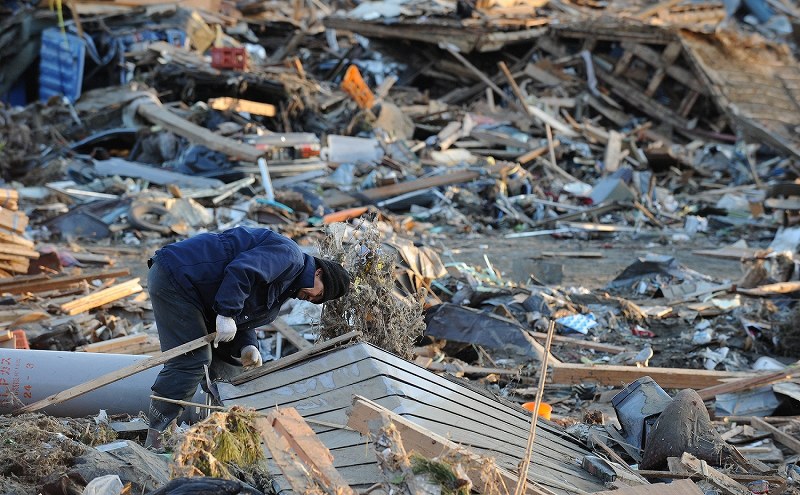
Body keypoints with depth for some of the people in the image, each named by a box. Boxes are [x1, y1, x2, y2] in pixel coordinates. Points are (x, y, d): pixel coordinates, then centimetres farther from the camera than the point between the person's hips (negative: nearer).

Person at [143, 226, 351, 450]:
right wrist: (227, 314, -25)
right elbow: (241, 271, -26)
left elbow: (242, 321, 18)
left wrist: (247, 347, -1)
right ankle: (155, 438, -9)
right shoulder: (289, 254, -11)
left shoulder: (282, 290, 21)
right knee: (192, 361, -13)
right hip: (175, 275, -11)